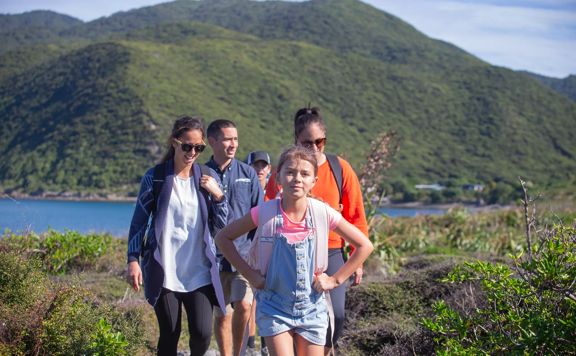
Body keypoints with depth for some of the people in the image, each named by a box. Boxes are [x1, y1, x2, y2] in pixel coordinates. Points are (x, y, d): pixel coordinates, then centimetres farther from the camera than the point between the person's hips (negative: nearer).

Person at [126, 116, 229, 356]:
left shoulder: (208, 178, 5)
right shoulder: (155, 177, -1)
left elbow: (221, 227, 8)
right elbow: (139, 221, 3)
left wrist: (218, 196, -7)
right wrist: (133, 260, -5)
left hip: (200, 271, 1)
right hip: (164, 271, -1)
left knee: (202, 332, -8)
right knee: (169, 334, 2)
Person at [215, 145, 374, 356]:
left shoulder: (323, 213, -9)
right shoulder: (264, 213, -11)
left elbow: (364, 246, 0)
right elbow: (223, 238, 1)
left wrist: (335, 279, -3)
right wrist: (249, 274, -4)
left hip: (311, 307, 1)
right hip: (274, 307, -1)